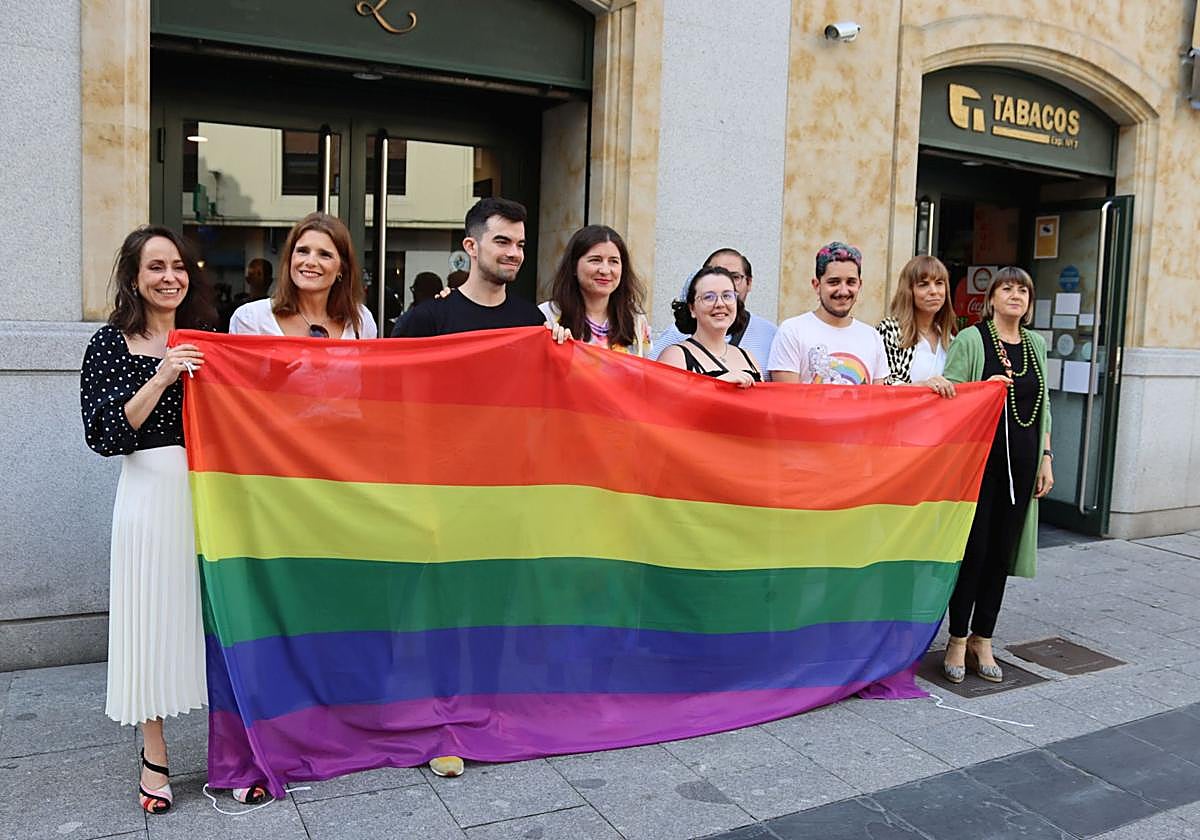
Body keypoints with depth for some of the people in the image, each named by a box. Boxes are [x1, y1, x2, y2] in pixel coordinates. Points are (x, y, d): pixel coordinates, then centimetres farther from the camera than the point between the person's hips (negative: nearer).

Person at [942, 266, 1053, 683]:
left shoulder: (1035, 344, 13)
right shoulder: (971, 340, -3)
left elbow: (1043, 408, 17)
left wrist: (1046, 458, 13)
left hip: (1020, 462, 5)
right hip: (979, 458, -5)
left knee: (1002, 551, 8)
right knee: (973, 548, -3)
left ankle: (982, 640, 19)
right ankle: (957, 641, 11)